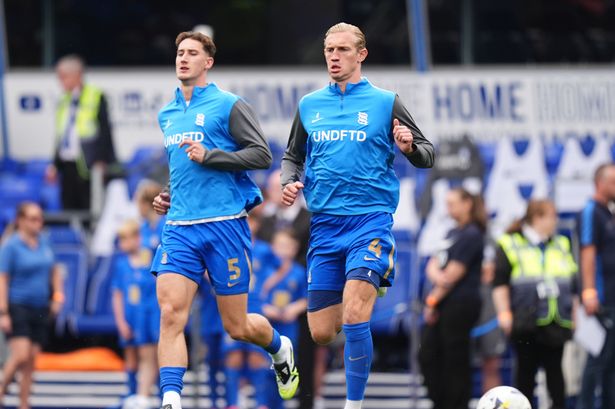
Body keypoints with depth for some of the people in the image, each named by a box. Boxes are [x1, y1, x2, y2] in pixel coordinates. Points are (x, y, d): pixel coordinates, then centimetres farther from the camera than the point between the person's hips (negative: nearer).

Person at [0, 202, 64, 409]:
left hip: (40, 310, 6)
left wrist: (58, 295, 9)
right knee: (20, 355, -17)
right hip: (18, 308, -5)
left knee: (31, 359, 5)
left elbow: (55, 271, 22)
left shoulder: (44, 243, 9)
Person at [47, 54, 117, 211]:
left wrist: (101, 162, -13)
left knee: (90, 209, -6)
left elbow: (105, 131, -6)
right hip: (67, 166, 6)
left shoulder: (96, 97, -4)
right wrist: (55, 165, 13)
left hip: (88, 166, -6)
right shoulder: (64, 101, 13)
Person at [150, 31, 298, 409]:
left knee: (237, 327, 3)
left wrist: (210, 156, -16)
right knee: (171, 313, -16)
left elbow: (262, 155, -8)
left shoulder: (229, 105, -2)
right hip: (180, 227, 5)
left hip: (224, 223, -5)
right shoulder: (167, 115, 17)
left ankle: (280, 349, 36)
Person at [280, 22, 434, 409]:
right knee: (321, 333, 3)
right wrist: (289, 182, 2)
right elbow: (293, 156, 23)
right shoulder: (309, 105, 12)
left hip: (370, 220, -4)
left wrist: (410, 147, -19)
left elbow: (428, 154, 4)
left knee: (354, 315, -21)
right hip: (325, 224, 4)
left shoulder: (385, 102, 1)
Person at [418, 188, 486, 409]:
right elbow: (433, 265, 13)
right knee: (428, 355, 7)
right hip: (444, 305, 9)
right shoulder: (453, 233, 18)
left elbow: (453, 275, -13)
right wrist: (436, 274, -11)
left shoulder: (471, 235, -10)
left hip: (460, 304, -9)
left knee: (455, 361, -5)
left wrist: (433, 301, -7)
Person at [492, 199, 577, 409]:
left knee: (555, 370, -1)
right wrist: (504, 313, -10)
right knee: (526, 370, 1)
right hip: (526, 321, -3)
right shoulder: (510, 246, 2)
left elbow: (572, 283, 21)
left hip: (556, 323, 3)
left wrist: (574, 314, 17)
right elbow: (500, 284, -2)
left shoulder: (561, 246, 16)